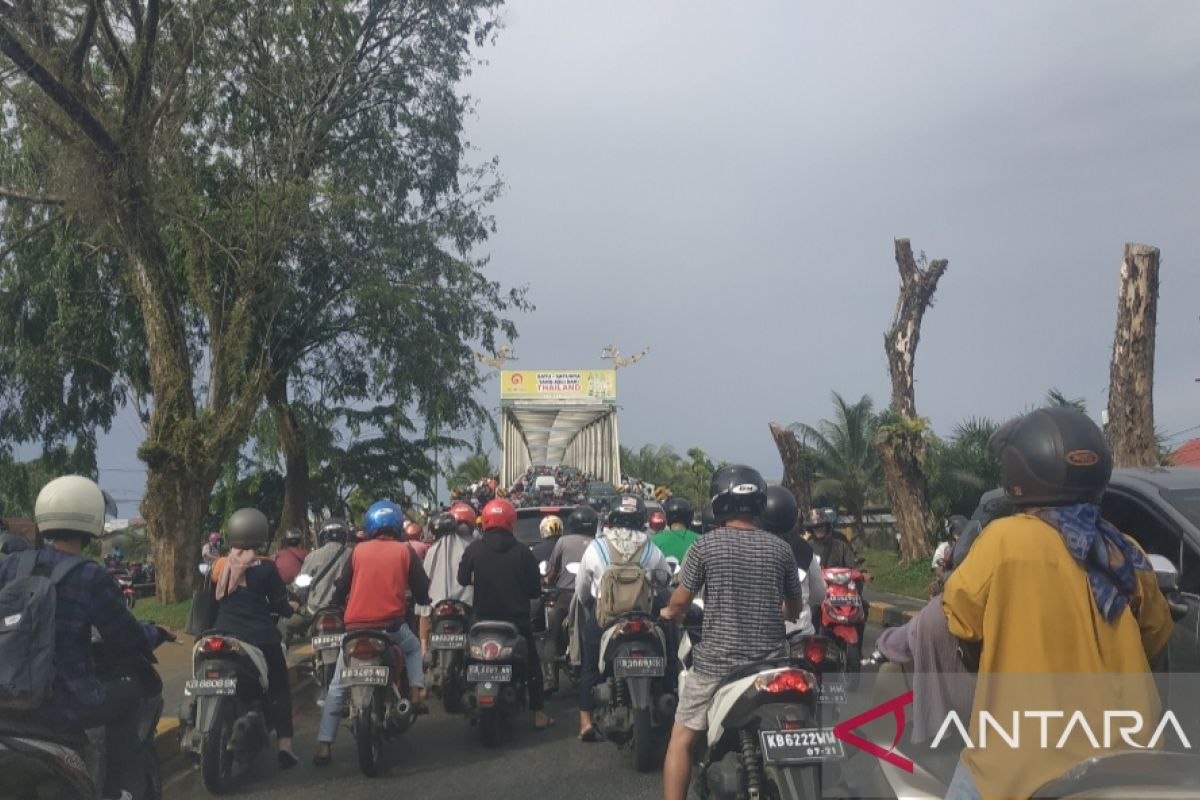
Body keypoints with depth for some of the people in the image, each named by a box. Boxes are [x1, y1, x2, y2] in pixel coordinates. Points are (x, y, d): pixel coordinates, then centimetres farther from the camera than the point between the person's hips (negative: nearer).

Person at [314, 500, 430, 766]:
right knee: (414, 648, 32)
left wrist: (339, 605, 30)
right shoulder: (405, 551, 4)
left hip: (356, 628, 1)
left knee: (337, 687, 11)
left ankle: (324, 746, 5)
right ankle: (417, 693, 12)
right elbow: (423, 593, 5)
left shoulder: (358, 551, 8)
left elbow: (341, 589, 10)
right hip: (392, 626, -1)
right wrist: (420, 599, 27)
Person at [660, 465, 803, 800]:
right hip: (770, 661, 3)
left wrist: (669, 613, 21)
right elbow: (794, 609, 13)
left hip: (715, 661, -3)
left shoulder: (706, 545, -8)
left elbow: (680, 602, -2)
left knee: (681, 739, 9)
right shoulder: (781, 548, 2)